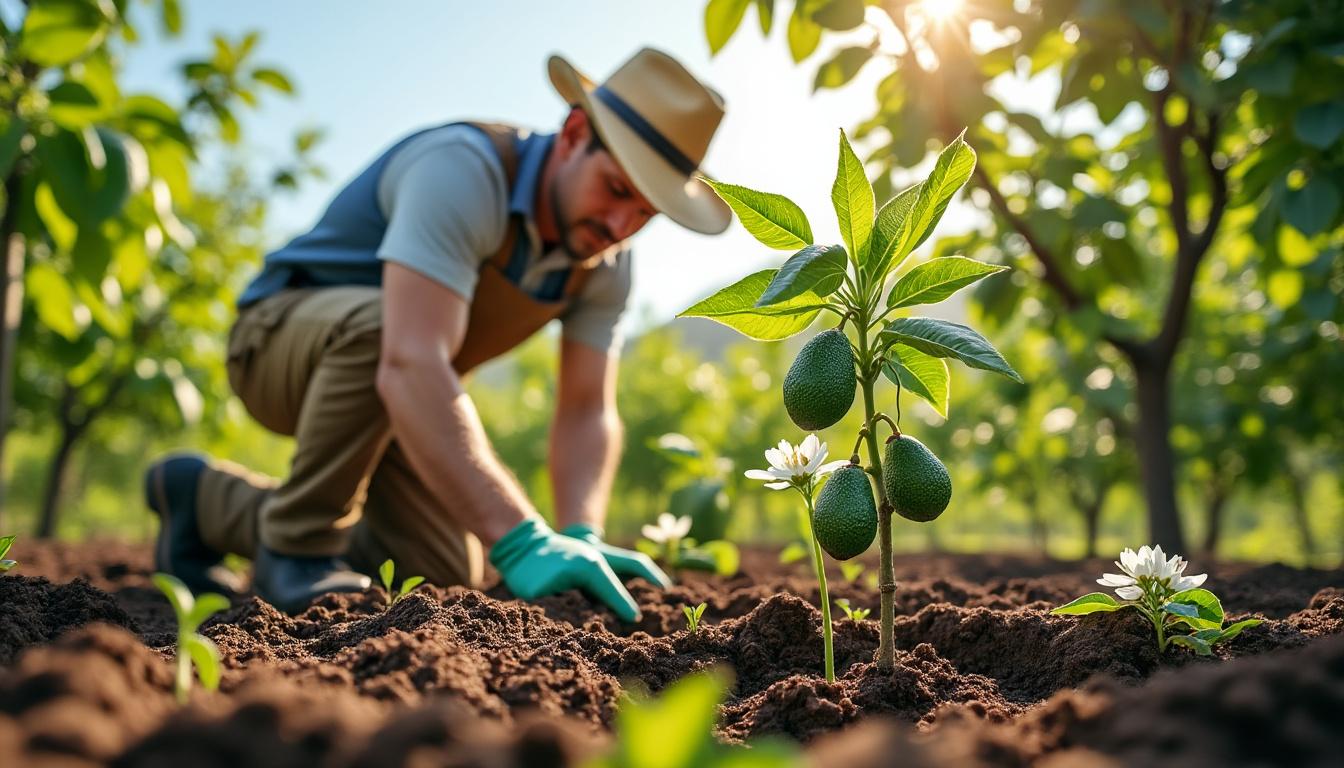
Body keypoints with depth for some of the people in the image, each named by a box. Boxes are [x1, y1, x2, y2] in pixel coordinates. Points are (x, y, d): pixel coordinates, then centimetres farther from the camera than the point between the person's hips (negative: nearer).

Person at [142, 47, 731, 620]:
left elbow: (587, 412, -14)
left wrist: (580, 538, -34)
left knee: (446, 580, 4)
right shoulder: (464, 170, -35)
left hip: (382, 401, 7)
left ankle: (209, 498, 21)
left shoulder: (606, 261, -11)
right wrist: (520, 543, -53)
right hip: (286, 337, -7)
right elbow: (410, 366, -47)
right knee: (380, 320, -40)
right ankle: (297, 546, -16)